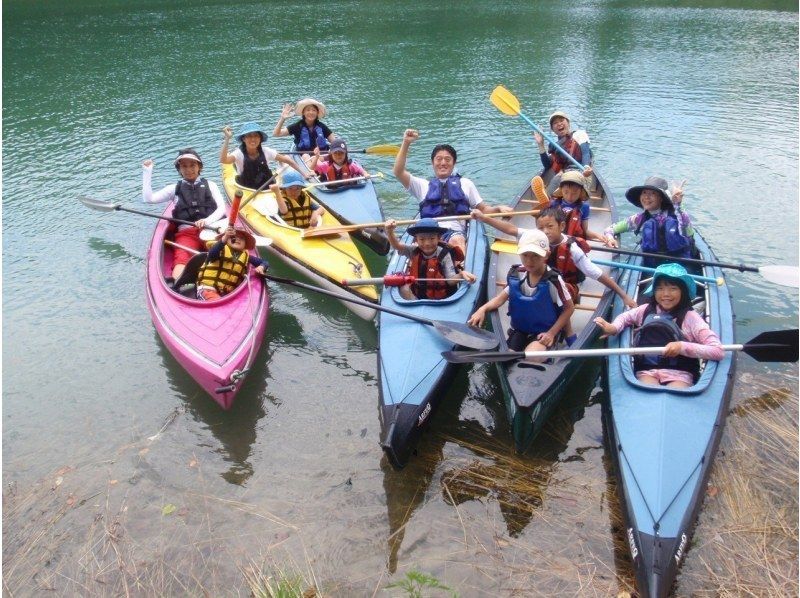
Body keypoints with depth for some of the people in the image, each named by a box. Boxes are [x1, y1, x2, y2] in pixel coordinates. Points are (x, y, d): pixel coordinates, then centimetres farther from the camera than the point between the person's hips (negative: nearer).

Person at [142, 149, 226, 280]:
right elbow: (149, 199, 11)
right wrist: (147, 172, 11)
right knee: (181, 258, -32)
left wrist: (207, 221, -13)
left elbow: (222, 208, 6)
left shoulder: (209, 185, 19)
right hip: (187, 232, 0)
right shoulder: (175, 188, 21)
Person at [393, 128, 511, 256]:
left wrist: (498, 208, 5)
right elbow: (399, 172, 15)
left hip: (455, 232, 0)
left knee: (457, 240, -38)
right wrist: (406, 143, 6)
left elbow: (483, 209, 27)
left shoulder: (465, 183, 30)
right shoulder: (423, 185, 28)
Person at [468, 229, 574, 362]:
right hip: (519, 329, 5)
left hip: (544, 332, -5)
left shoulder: (552, 280, -20)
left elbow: (569, 308, -10)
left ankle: (545, 356, 0)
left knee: (530, 358, -30)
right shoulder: (517, 275, -5)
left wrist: (552, 333, -15)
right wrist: (483, 309, -18)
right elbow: (503, 296, 2)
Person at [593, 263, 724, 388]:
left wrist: (682, 347, -20)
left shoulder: (690, 317, -1)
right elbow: (625, 317, 31)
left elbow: (718, 351, -7)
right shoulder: (647, 310, 11)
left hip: (679, 374, -2)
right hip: (647, 371, 2)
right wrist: (613, 328, 7)